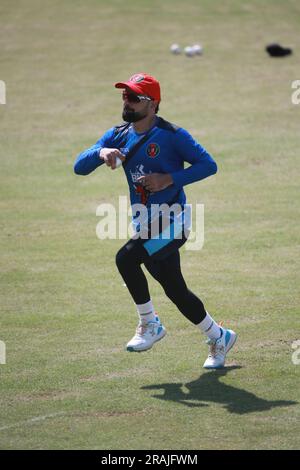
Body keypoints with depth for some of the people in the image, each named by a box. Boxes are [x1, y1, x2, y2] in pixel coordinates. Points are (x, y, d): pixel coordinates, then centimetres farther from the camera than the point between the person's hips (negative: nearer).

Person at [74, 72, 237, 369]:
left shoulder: (171, 135, -11)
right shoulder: (118, 136, 6)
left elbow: (208, 164, -11)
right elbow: (79, 167, -1)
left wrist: (168, 179, -21)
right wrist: (100, 152, -23)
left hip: (172, 222, -7)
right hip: (145, 224, 7)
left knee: (127, 258, -20)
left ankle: (149, 325, 0)